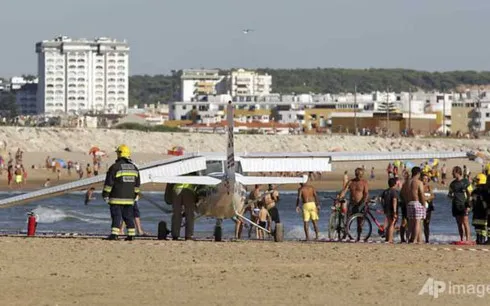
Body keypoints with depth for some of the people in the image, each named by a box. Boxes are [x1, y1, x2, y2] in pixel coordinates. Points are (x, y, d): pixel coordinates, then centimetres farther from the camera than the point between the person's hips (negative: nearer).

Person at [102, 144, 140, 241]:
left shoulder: (115, 167, -10)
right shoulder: (134, 168, 10)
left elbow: (109, 183, -9)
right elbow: (137, 184, 17)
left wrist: (105, 194, -1)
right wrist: (135, 195, 25)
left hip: (117, 198, -5)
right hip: (129, 199, 5)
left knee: (116, 216, -4)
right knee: (129, 216, 10)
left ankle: (114, 234, -11)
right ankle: (131, 234, 10)